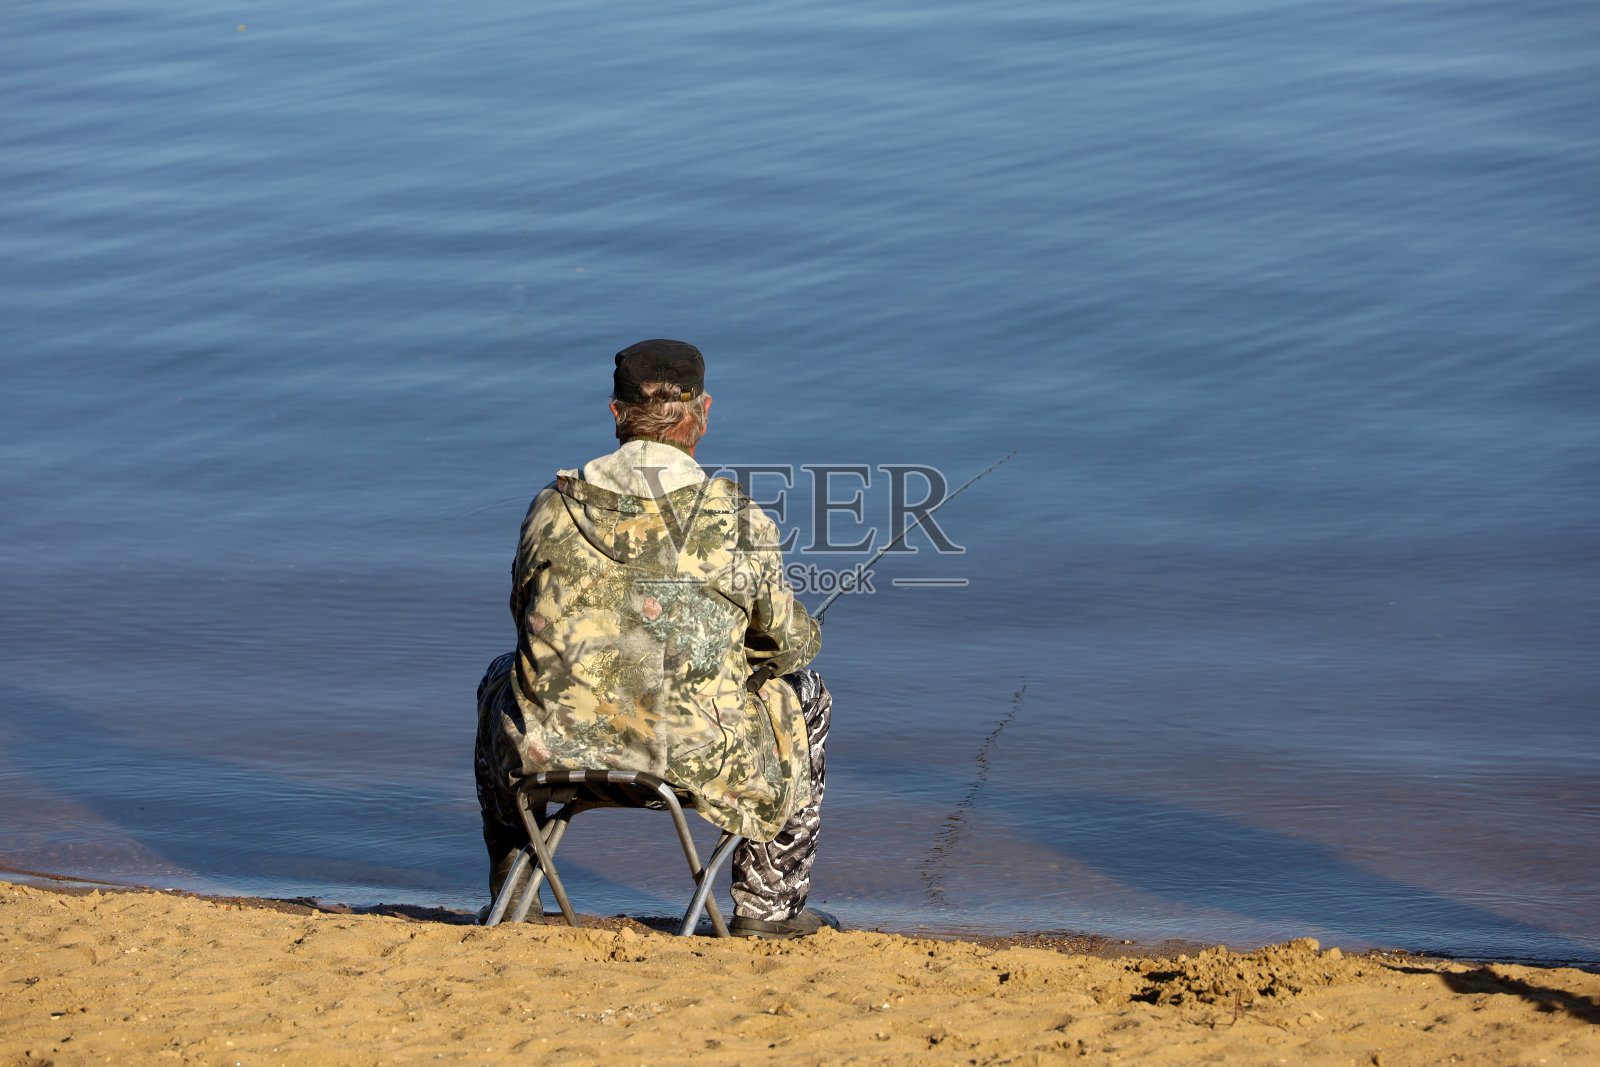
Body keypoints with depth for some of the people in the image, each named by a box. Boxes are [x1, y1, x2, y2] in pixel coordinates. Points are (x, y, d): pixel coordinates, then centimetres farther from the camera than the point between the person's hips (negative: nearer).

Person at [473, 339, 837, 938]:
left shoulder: (552, 507, 2)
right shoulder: (739, 520, -5)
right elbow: (785, 641, 7)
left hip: (551, 754, 2)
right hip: (696, 763, -2)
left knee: (502, 680, 37)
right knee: (802, 697, 27)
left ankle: (509, 890, 43)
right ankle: (767, 905, 29)